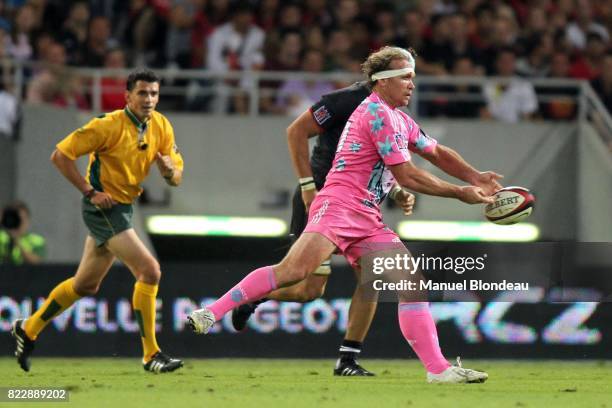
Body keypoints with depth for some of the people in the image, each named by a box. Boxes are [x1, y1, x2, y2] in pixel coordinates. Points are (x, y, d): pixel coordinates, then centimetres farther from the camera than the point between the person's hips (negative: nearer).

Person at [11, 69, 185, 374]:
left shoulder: (161, 126, 1)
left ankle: (28, 329, 36)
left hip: (123, 209, 8)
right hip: (104, 208, -8)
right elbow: (60, 155, -16)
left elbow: (177, 178, 5)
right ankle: (151, 354, -12)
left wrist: (169, 170, -19)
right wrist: (90, 192, -19)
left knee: (85, 285, 19)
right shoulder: (109, 125, -19)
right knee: (149, 271, -18)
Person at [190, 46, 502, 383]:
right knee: (294, 270, -28)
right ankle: (211, 314, -27)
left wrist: (476, 178, 21)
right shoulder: (378, 113, -8)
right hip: (339, 206, -10)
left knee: (412, 283, 0)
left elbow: (437, 153, 34)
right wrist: (459, 193, -3)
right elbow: (406, 176, -9)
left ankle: (438, 368, -1)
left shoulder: (400, 119, 22)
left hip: (368, 222, 10)